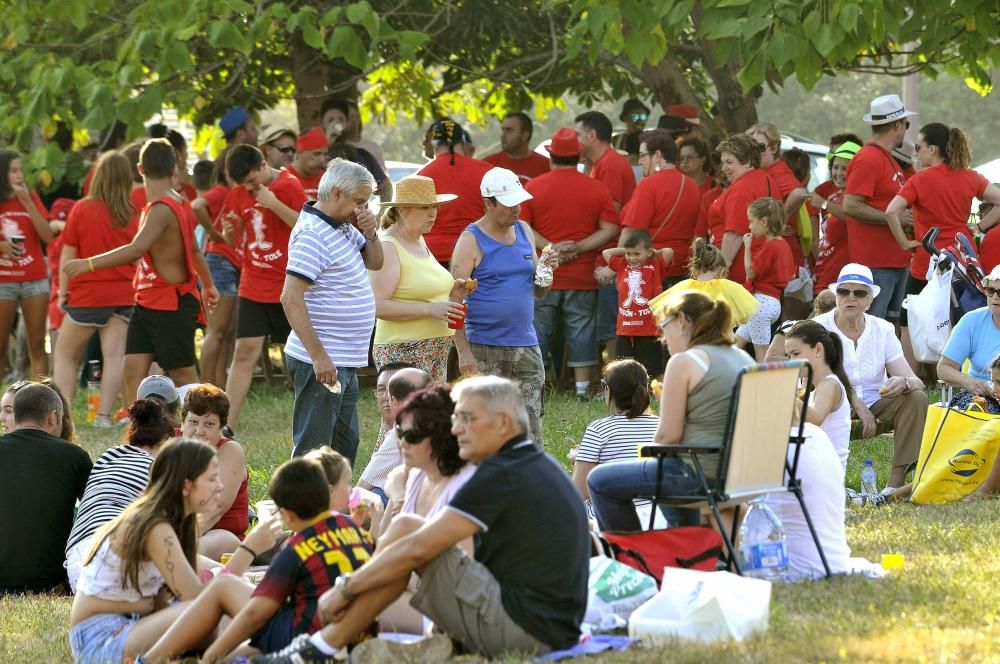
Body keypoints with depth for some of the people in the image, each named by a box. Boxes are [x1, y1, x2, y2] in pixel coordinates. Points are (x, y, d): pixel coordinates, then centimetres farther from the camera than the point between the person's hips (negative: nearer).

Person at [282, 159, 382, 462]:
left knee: (345, 445, 18)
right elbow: (291, 298, -24)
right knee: (313, 450, -6)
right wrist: (319, 356, -26)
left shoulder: (344, 227, 11)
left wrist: (370, 233, 2)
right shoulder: (313, 233, -18)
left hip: (345, 363, 10)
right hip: (321, 362, -10)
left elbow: (374, 262, 25)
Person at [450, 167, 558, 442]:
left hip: (526, 347, 5)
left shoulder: (524, 232, 13)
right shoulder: (472, 241, -5)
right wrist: (464, 352, -16)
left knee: (531, 430, 2)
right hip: (485, 349, -5)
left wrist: (546, 270, -3)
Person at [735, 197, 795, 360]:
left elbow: (750, 272, -12)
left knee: (761, 351, -7)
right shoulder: (783, 245, 12)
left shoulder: (769, 247, -16)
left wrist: (747, 246, -4)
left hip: (762, 301, -10)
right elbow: (792, 275, 19)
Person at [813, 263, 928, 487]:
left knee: (917, 397, -22)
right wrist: (856, 403, -28)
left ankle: (898, 481, -26)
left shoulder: (883, 330, 2)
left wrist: (903, 383, -31)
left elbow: (916, 381, -5)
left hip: (875, 402, 3)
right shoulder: (819, 328, -6)